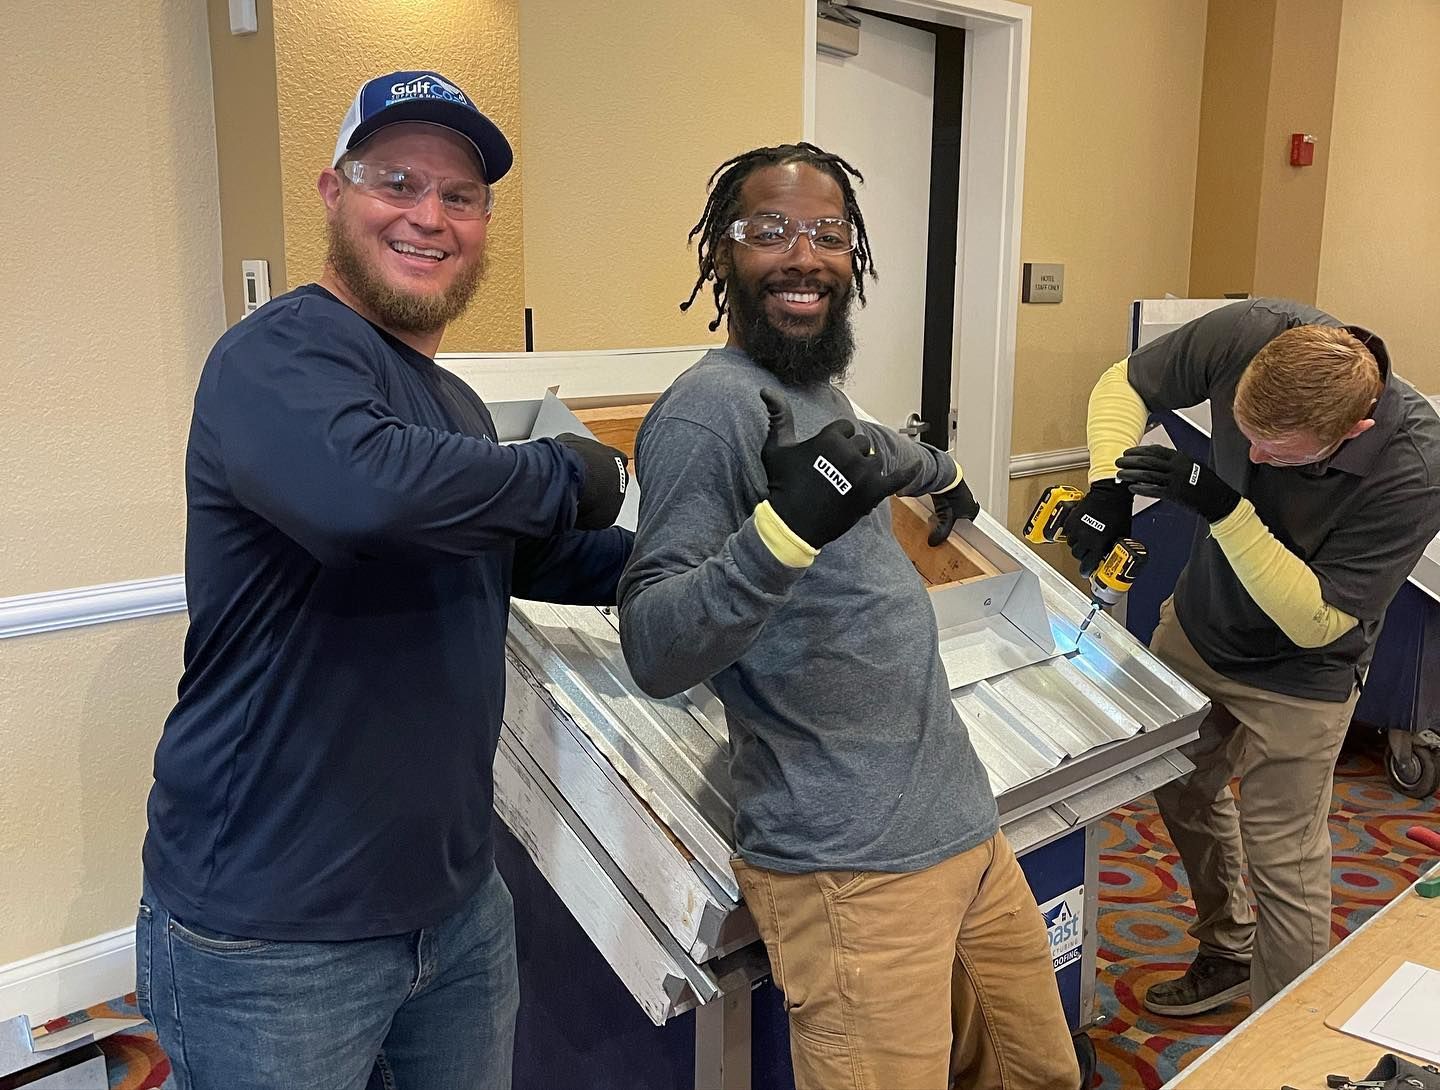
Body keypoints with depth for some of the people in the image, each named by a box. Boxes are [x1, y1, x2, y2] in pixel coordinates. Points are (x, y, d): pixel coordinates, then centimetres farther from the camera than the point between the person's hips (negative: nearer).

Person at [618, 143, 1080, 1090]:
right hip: (859, 867, -9)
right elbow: (655, 655, -22)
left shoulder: (816, 395, 12)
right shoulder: (712, 407, -16)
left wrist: (943, 474, 55)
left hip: (966, 827, 9)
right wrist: (783, 527, -36)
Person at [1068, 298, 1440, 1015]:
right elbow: (1124, 385, -8)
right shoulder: (1248, 333, -26)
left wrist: (1223, 508, -37)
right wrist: (1110, 485, -26)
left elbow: (1315, 622, -28)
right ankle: (1228, 954, 46)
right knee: (1183, 793, 21)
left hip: (1297, 676, -5)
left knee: (1283, 864, 1)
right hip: (1195, 625, 5)